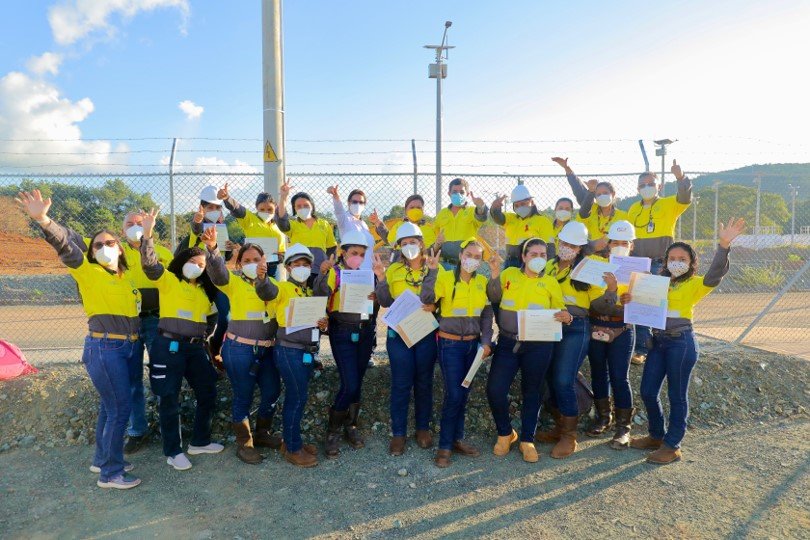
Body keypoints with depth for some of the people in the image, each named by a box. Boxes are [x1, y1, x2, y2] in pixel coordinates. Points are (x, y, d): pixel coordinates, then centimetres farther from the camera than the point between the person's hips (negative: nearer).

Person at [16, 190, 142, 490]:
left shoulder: (128, 277, 12)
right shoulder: (88, 272, -4)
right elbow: (65, 244, -18)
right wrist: (43, 220, -34)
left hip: (126, 348, 7)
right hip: (103, 347, -6)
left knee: (110, 407, 17)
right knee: (120, 409, -4)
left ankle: (102, 459, 33)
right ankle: (110, 473, 8)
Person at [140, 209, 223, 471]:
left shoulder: (204, 289, 17)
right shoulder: (169, 281, -1)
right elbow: (150, 265, -15)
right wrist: (148, 233, -29)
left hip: (195, 347, 6)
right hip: (168, 346, -6)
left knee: (207, 393, 11)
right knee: (169, 400, 1)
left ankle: (200, 441, 28)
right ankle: (173, 451, 16)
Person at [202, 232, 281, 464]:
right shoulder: (235, 282, -3)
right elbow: (217, 271, -21)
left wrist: (264, 276, -15)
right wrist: (212, 249, -41)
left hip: (266, 350, 5)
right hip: (240, 349, -5)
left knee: (272, 392, 15)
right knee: (243, 397, 6)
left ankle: (262, 433, 37)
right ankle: (244, 444, 23)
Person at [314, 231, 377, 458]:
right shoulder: (335, 271, -5)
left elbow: (376, 305, 18)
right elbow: (320, 294, -24)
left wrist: (375, 298, -3)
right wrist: (323, 274, -38)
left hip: (365, 332, 5)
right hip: (343, 332, -5)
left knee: (357, 382, 12)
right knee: (349, 384, -10)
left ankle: (350, 426, 29)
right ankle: (332, 431, 10)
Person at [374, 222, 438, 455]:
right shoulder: (393, 270, 4)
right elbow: (385, 302, -3)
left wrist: (434, 306, -18)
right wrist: (381, 279, -16)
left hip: (427, 333, 1)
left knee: (424, 382, 11)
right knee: (401, 384, 2)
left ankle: (423, 427, 27)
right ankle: (398, 433, 15)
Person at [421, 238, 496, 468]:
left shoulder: (482, 282, 5)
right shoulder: (446, 277, -8)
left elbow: (486, 313, 7)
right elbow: (427, 298, -23)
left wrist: (486, 341, -2)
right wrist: (432, 270, -29)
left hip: (473, 344, 5)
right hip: (450, 344, -5)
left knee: (464, 393, 13)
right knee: (454, 395, -6)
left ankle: (457, 439, 28)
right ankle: (444, 446, 9)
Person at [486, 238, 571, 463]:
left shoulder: (550, 282, 4)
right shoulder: (509, 273, 6)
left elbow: (559, 311, 4)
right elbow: (493, 298, 4)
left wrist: (565, 317, -18)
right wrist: (495, 275, -9)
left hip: (538, 346, 0)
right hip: (508, 342, 0)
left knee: (532, 392, 11)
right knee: (495, 389, -6)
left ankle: (527, 440, 29)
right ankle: (505, 433, 20)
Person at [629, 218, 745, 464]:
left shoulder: (695, 284, -2)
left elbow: (715, 275, -21)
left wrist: (723, 246, -35)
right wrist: (629, 299, -9)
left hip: (681, 342, -6)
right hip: (658, 340, 6)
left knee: (677, 395, 3)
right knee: (648, 391, 9)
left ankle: (672, 445, 15)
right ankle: (657, 435, 28)